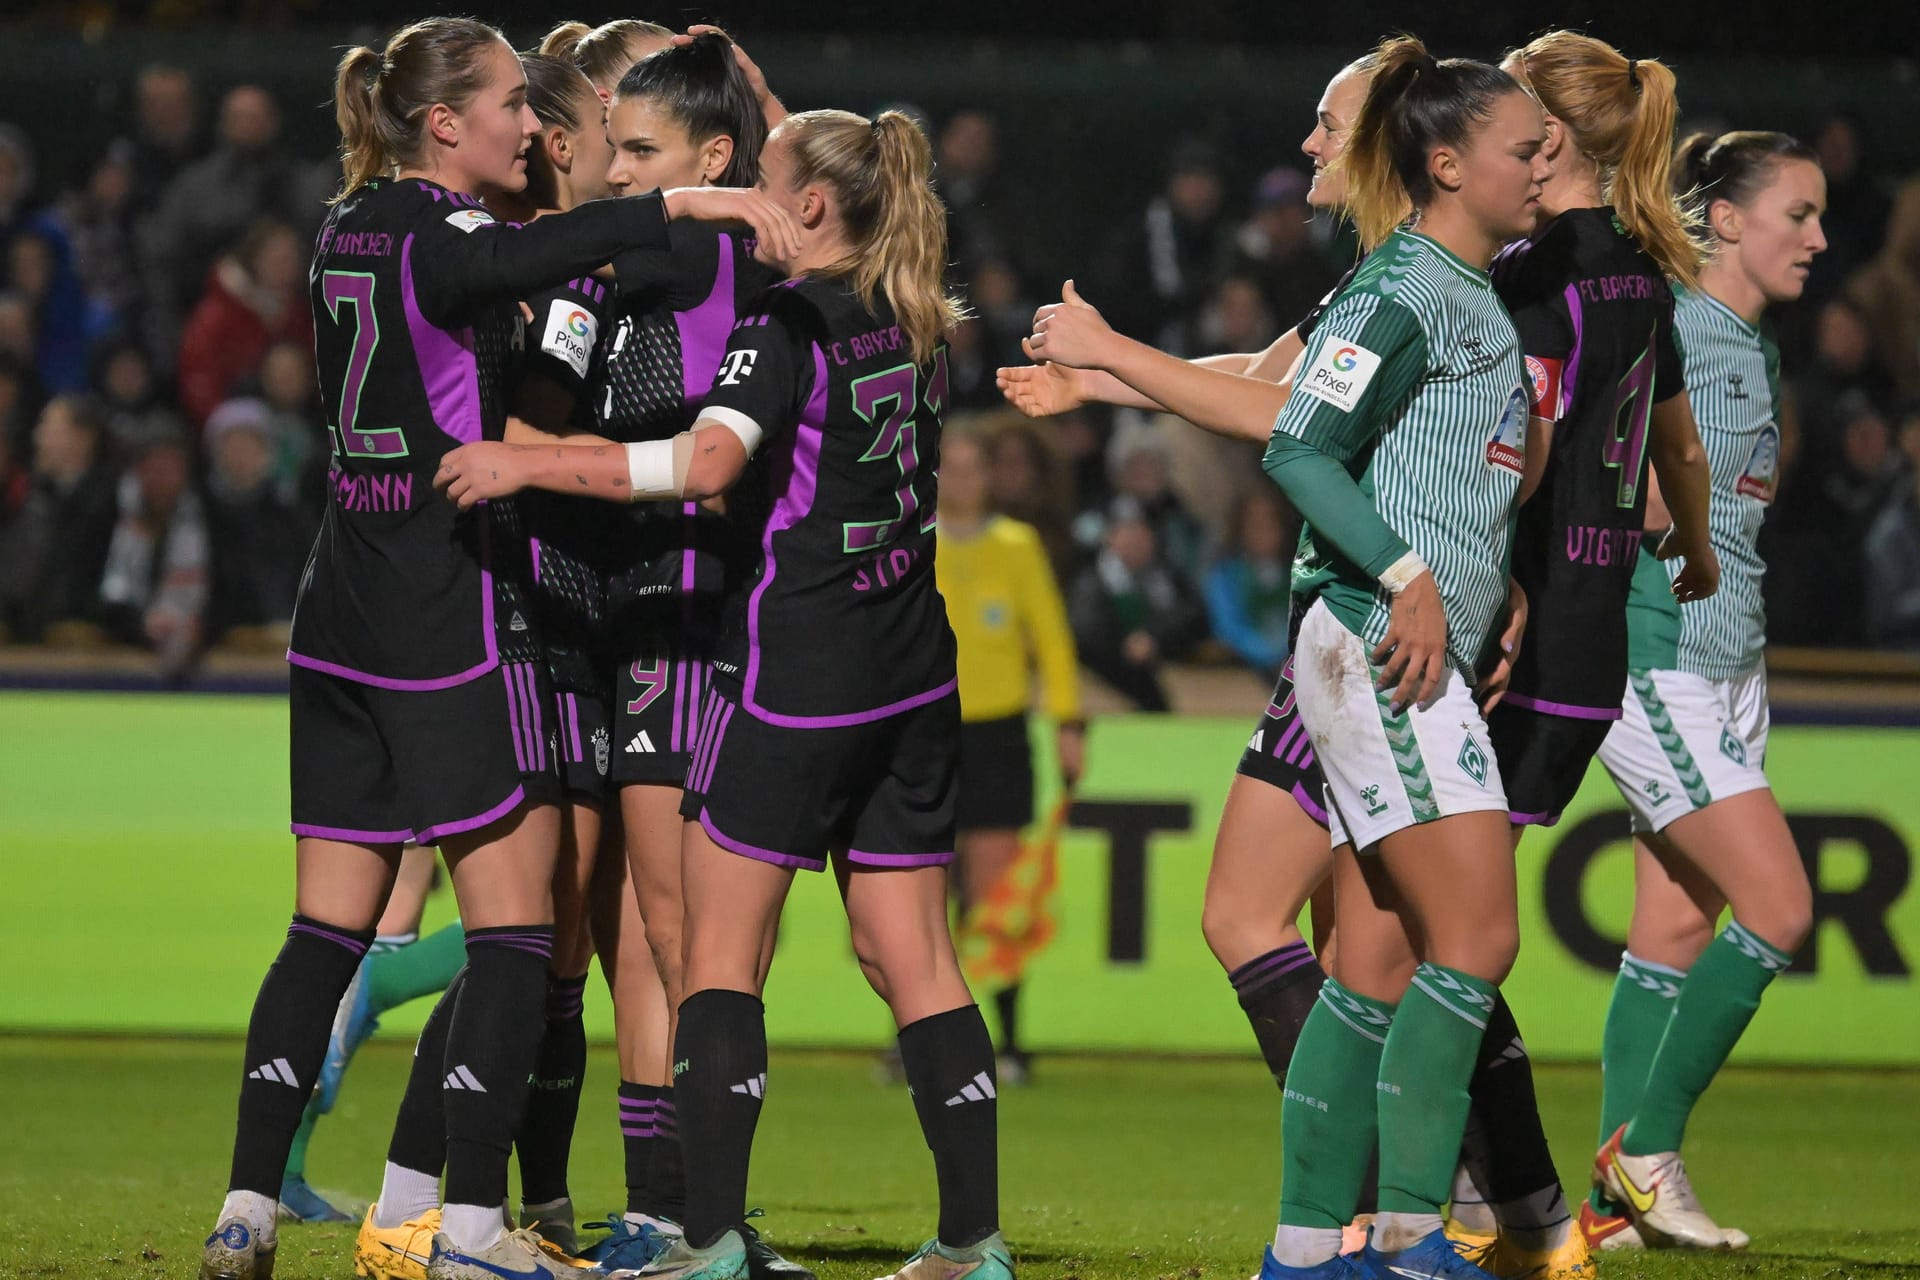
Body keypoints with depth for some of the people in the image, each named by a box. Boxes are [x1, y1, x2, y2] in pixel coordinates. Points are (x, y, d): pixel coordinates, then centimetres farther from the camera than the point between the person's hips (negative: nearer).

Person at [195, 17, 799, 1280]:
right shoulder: (443, 236, -12)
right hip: (456, 604, -8)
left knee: (331, 926, 9)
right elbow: (535, 250, -36)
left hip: (344, 608, 8)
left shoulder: (349, 230, 14)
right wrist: (697, 200, -42)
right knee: (515, 926, -3)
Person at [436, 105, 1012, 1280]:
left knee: (722, 953, 0)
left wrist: (526, 464, -28)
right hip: (912, 680, 7)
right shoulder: (913, 327, 9)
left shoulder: (786, 328, -13)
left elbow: (706, 460, -30)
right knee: (913, 959, 9)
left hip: (796, 676, -7)